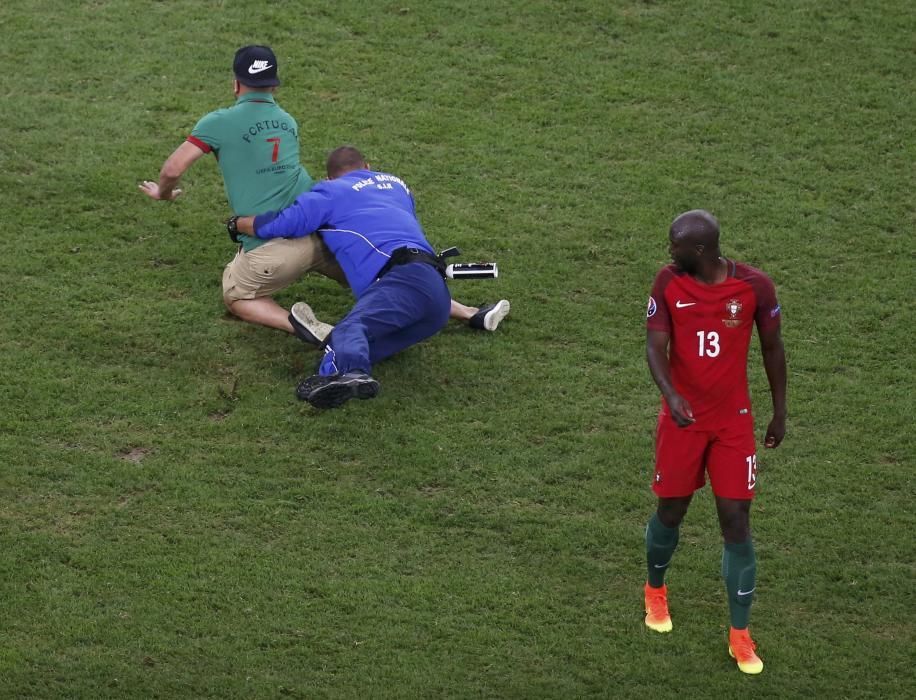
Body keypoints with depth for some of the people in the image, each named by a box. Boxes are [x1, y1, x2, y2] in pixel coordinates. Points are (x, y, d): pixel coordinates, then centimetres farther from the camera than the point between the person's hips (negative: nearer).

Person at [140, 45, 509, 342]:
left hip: (272, 247, -5)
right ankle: (469, 313, 9)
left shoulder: (219, 122, 2)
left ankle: (298, 324, -11)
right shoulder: (288, 121, 20)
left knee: (236, 296, 19)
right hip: (322, 227, 5)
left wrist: (163, 192, 20)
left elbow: (172, 170, -1)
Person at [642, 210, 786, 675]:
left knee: (736, 523, -2)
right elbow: (655, 345, -14)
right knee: (671, 510, 13)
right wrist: (671, 394, -33)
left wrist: (780, 411, 7)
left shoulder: (754, 286, -13)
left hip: (733, 422, -1)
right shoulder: (668, 283, -10)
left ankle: (740, 635, 7)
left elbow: (772, 348, 1)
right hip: (682, 417, 1)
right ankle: (655, 590, 44)